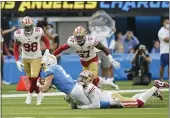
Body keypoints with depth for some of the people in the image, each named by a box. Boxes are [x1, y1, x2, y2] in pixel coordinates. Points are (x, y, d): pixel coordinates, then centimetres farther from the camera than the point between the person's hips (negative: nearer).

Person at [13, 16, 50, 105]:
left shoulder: (38, 32, -21)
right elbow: (16, 48, -4)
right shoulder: (18, 35, -18)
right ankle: (39, 94, 29)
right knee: (30, 78, 8)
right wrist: (17, 61, -12)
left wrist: (47, 50, -17)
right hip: (25, 58, 2)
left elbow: (46, 41, -2)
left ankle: (30, 94, 9)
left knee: (34, 77, -14)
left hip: (36, 57, -2)